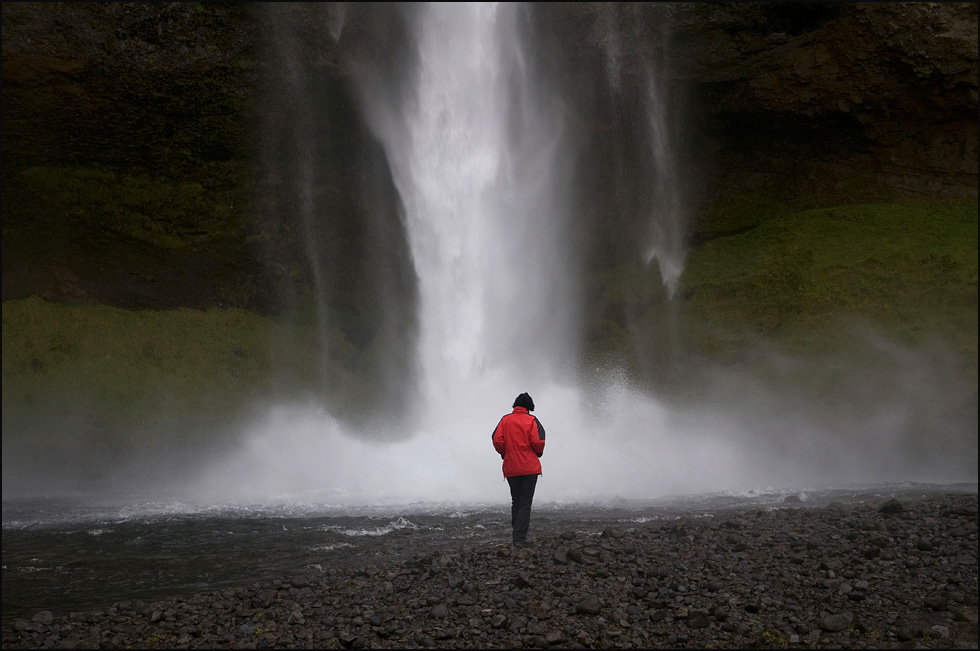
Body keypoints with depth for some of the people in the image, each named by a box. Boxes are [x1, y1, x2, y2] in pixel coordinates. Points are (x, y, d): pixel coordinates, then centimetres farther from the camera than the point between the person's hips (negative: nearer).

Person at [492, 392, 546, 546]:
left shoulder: (505, 420, 5)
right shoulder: (532, 421, -3)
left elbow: (497, 440, -4)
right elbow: (538, 442, -13)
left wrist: (505, 454, 12)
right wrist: (539, 453, 8)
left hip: (510, 468, 3)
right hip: (529, 468, -3)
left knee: (515, 501, 17)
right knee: (525, 503, 0)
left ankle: (517, 534, 19)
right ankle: (520, 538, -6)